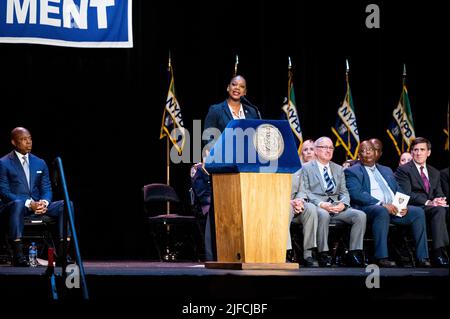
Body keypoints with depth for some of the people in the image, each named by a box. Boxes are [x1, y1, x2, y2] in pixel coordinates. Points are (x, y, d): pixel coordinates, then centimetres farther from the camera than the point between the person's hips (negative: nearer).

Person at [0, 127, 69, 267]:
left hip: (38, 205, 5)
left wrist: (44, 202, -12)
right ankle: (17, 254, -42)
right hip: (13, 206, -5)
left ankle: (62, 253, -25)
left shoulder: (40, 163, 16)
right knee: (18, 204, -42)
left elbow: (47, 189, 14)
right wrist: (28, 203, -21)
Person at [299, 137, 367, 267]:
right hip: (317, 207, -4)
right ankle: (323, 254, -32)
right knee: (323, 215, -40)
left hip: (337, 207, 5)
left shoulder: (338, 169, 24)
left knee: (360, 215, -22)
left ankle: (355, 253, -21)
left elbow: (344, 192, 17)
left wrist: (342, 204, -7)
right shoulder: (307, 168, 9)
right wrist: (320, 204, -18)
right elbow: (305, 192, -2)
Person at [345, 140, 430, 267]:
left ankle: (422, 258, -19)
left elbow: (398, 191, 24)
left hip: (394, 208, 6)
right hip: (369, 208, -6)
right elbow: (356, 194, -8)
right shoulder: (352, 171, 8)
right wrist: (382, 204, -18)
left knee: (418, 212, -17)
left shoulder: (386, 171, 29)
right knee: (382, 212, -39)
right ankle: (381, 257, -41)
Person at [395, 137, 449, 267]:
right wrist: (428, 202, -23)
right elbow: (406, 194, -10)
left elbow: (439, 194, 17)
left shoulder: (435, 173, 24)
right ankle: (439, 253, -44)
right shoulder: (403, 170, 3)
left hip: (431, 207, 6)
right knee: (439, 210, -35)